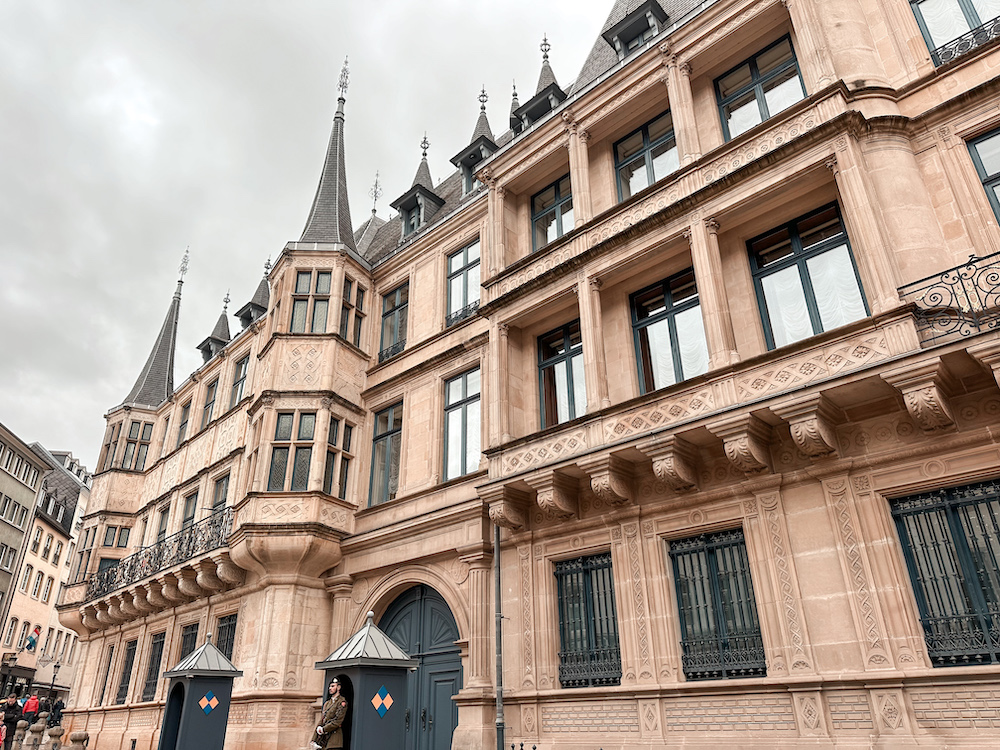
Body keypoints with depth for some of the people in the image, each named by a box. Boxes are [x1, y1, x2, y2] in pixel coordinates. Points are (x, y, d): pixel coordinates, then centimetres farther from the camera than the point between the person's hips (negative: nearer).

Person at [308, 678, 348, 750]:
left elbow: (337, 721, -13)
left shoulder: (342, 702, -4)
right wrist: (314, 740, 8)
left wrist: (323, 730, -8)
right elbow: (322, 721, 15)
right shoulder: (327, 703, 18)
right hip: (323, 738, 7)